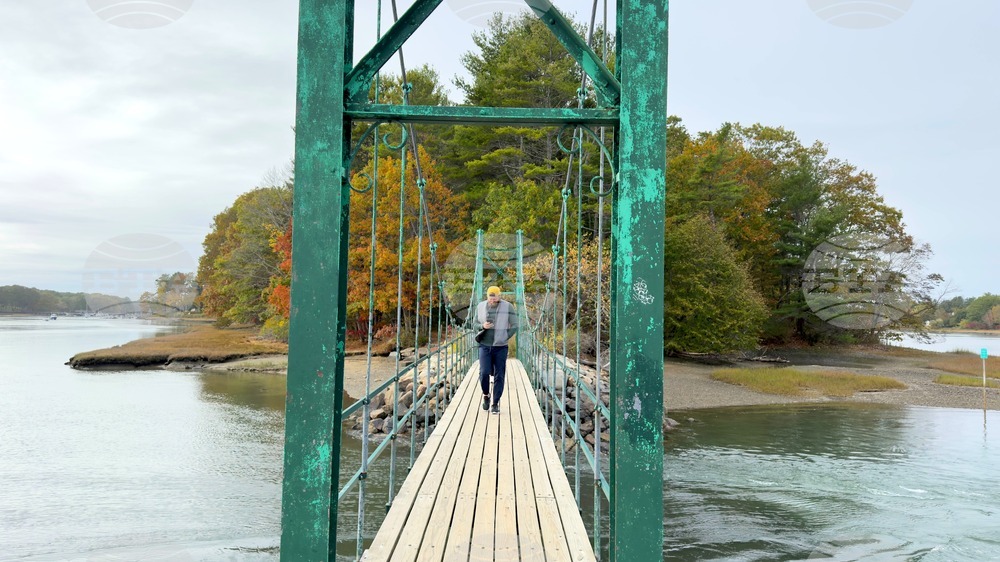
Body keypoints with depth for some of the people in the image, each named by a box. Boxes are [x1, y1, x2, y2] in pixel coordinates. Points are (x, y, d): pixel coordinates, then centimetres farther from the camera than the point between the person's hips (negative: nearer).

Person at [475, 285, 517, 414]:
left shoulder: (508, 307, -7)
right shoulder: (480, 307, 1)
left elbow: (514, 326, -4)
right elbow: (475, 324, 10)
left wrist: (503, 339, -11)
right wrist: (483, 326, -13)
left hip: (500, 347, -1)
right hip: (484, 346, 1)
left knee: (499, 376, 0)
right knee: (484, 372, -13)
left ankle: (496, 404, 10)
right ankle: (486, 395, 13)